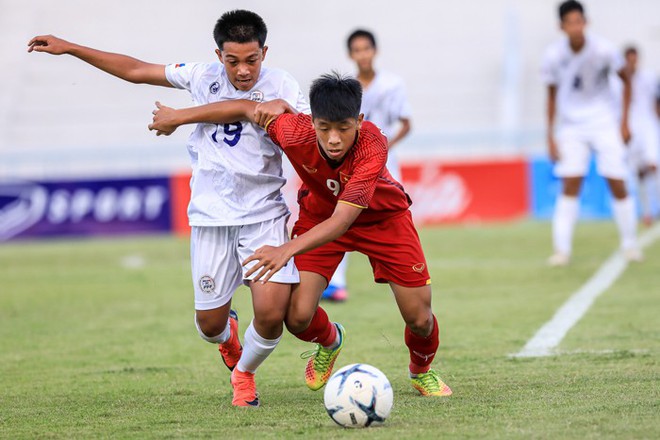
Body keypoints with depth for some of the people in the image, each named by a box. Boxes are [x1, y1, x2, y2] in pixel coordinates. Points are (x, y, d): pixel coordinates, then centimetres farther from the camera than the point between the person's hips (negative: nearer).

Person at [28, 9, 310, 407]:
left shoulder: (282, 88, -6)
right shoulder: (203, 76, 1)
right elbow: (136, 70, 9)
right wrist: (68, 48, 10)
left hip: (264, 215, -2)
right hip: (211, 217, 2)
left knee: (272, 314, -15)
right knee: (209, 323, 2)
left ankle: (244, 373, 18)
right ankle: (228, 333, 43)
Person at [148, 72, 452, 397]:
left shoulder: (372, 147, -40)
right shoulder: (295, 132, -33)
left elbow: (341, 221, -46)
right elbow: (246, 108, -14)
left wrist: (287, 250, -60)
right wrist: (177, 117, -5)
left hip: (383, 217, -2)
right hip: (319, 214, 2)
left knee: (419, 318, -4)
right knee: (298, 317, -14)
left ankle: (421, 371, 32)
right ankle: (329, 342, 25)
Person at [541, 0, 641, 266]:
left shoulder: (604, 50, -15)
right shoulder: (553, 56, -10)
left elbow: (626, 81, 2)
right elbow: (552, 96, 4)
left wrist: (625, 122, -1)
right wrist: (551, 136, 1)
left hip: (604, 124, -1)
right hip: (571, 126, 1)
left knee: (617, 184, -4)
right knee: (569, 187, -9)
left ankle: (630, 245, 11)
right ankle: (562, 249, -8)